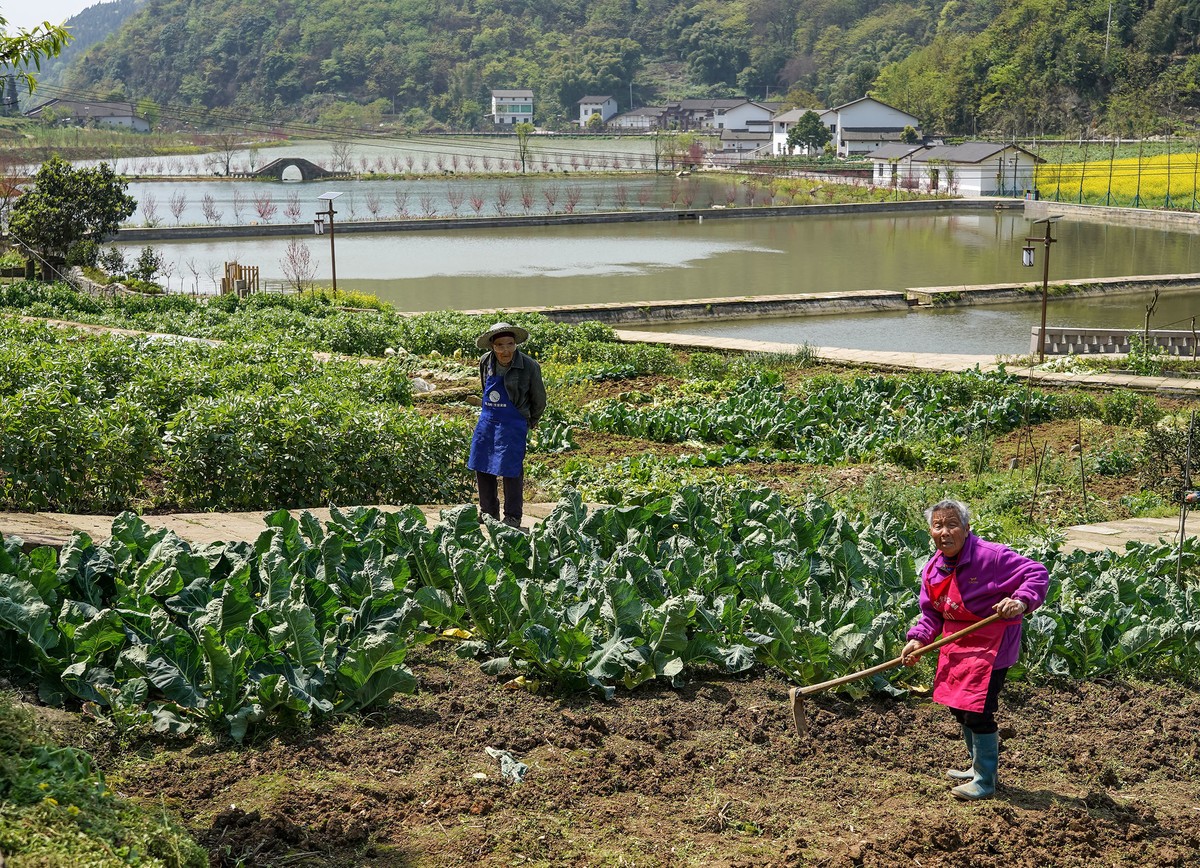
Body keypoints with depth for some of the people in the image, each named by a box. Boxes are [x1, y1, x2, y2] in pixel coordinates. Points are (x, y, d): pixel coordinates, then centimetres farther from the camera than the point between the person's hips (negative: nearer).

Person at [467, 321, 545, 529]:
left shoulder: (529, 367, -15)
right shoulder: (486, 362, -1)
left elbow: (539, 400, 0)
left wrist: (530, 423, 12)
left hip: (513, 424, -5)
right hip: (487, 421, 5)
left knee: (510, 471, -2)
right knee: (482, 467, 10)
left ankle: (513, 517, 11)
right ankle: (488, 512, 24)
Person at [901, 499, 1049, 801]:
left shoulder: (990, 555, -20)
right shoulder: (933, 569, 4)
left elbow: (1037, 574, -19)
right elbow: (932, 613, 11)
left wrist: (1021, 601, -36)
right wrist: (918, 640, -6)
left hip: (989, 644, -8)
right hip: (957, 643, 9)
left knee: (976, 710, -8)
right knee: (958, 707, 19)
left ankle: (985, 782, 7)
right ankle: (978, 767, 39)